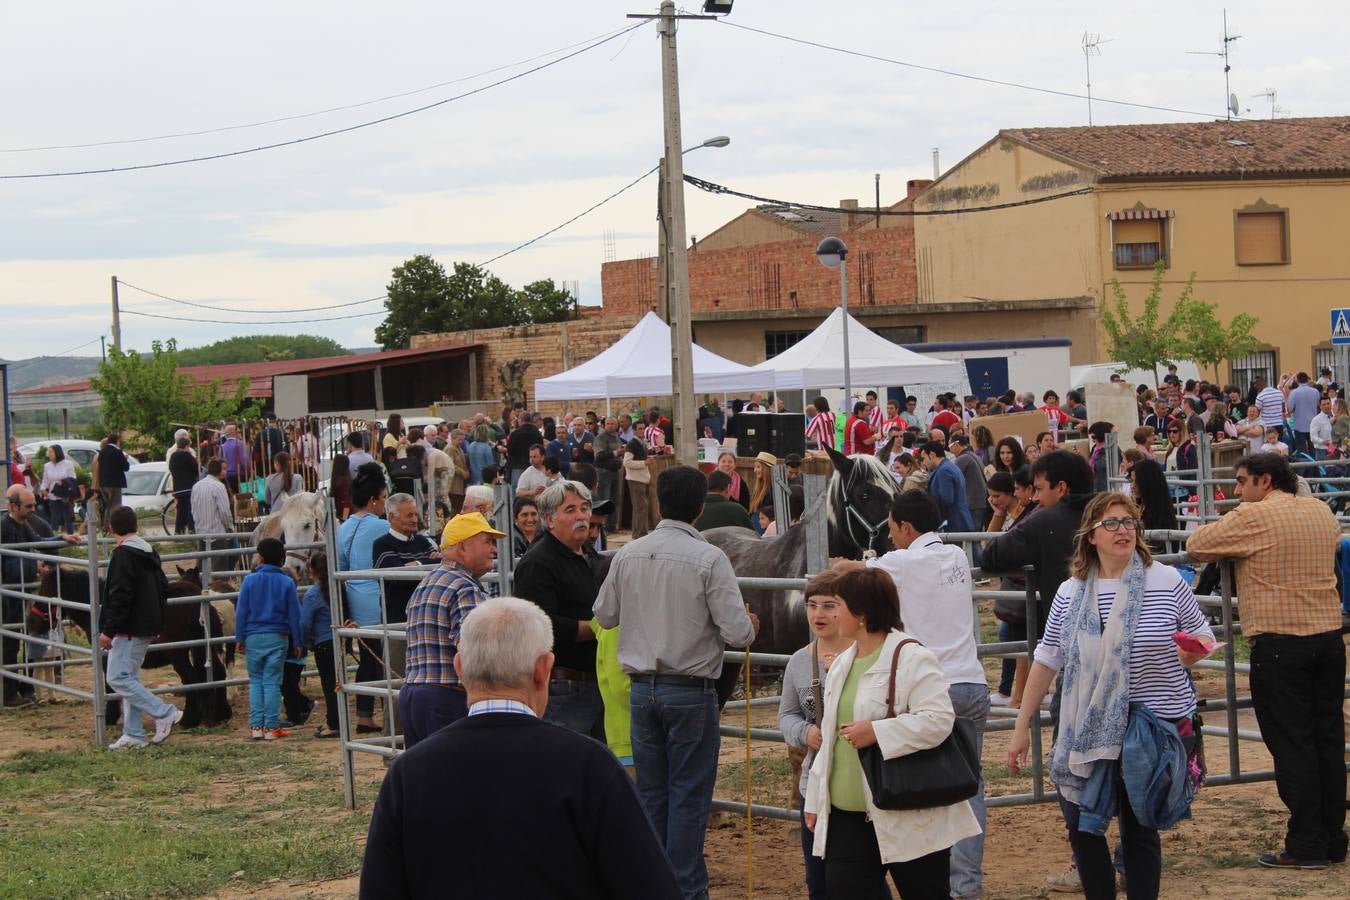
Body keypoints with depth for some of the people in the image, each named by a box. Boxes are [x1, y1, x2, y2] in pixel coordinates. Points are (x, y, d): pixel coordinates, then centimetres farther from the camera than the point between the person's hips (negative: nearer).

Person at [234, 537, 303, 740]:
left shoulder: (250, 580, -2)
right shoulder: (287, 582, 0)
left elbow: (241, 611, -1)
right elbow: (294, 614, 2)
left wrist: (239, 638, 6)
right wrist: (297, 642, 8)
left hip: (254, 637, 0)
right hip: (278, 637, 0)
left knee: (255, 681, 10)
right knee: (272, 682, 3)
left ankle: (256, 726, 5)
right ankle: (271, 727, 1)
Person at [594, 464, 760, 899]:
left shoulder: (627, 555, -1)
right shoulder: (709, 559, -14)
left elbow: (604, 615, 12)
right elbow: (736, 631, -15)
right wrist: (749, 627, 7)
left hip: (642, 688, 4)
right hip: (691, 690, -4)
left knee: (650, 792, 14)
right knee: (689, 794, 3)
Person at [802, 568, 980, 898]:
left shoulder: (912, 658, -12)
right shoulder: (841, 664, 14)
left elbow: (938, 721, -24)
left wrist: (876, 732, -26)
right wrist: (815, 799, 20)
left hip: (909, 818, -8)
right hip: (848, 817, 8)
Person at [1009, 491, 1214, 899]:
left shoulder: (1167, 582, -5)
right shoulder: (1070, 593, 4)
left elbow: (1203, 640, 5)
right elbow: (1046, 661, 8)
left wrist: (1192, 652, -20)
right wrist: (1022, 728, 7)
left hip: (1155, 726, -3)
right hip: (1088, 730, 3)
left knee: (1140, 829, 5)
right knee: (1081, 824, 6)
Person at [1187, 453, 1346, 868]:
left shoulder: (1253, 517, -11)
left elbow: (1196, 545, -7)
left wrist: (1234, 546, 14)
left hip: (1279, 643, -6)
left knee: (1291, 744, -1)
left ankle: (1306, 845, 0)